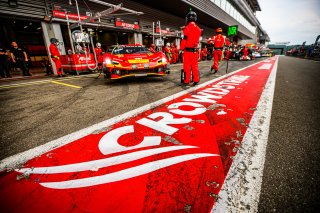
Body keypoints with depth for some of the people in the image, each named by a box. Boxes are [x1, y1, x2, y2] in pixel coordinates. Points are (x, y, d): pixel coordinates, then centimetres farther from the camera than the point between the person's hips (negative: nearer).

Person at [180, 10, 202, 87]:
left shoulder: (187, 28, -10)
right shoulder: (198, 29, 11)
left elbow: (184, 39, -11)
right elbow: (197, 39, 13)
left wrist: (181, 48, -4)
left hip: (188, 50, -6)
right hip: (195, 50, 6)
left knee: (187, 66, -3)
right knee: (195, 66, 10)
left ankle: (186, 82, -2)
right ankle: (196, 80, 14)